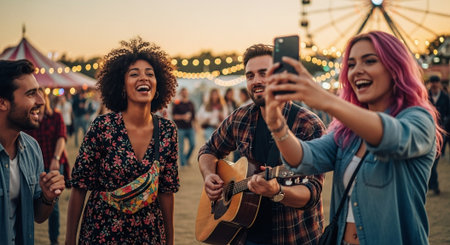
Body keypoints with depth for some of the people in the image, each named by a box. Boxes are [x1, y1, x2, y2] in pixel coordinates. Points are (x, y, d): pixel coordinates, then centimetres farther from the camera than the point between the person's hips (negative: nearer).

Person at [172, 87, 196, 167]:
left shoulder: (191, 103, 12)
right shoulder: (176, 104, -2)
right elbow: (174, 116, -5)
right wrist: (183, 117, -16)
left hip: (190, 128, 4)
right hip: (180, 128, -4)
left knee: (193, 144, -2)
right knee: (181, 147, 0)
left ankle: (187, 158, 21)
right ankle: (183, 163, 8)